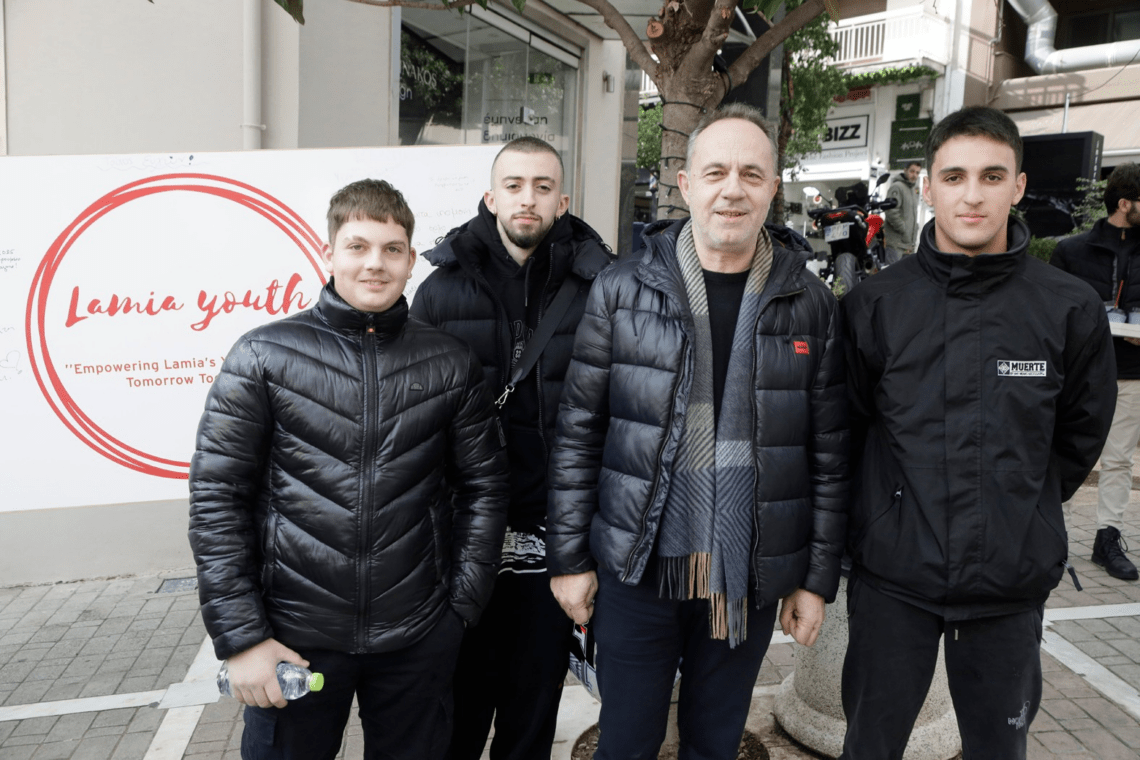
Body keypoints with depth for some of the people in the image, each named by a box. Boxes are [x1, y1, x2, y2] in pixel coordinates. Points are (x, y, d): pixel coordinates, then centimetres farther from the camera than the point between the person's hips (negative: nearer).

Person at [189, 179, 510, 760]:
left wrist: (461, 605, 1)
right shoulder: (265, 356, -4)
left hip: (418, 641, 2)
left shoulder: (451, 364, 1)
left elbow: (484, 486, 5)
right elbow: (217, 498, -4)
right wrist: (240, 638, -7)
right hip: (296, 636, -1)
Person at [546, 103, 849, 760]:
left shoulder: (811, 305, 0)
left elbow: (829, 454, 3)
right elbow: (578, 430, -1)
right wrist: (569, 555, -2)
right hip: (636, 567, -1)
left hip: (749, 580, 2)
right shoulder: (622, 291, -4)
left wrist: (818, 579, 3)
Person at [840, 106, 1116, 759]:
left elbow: (1080, 436, 9)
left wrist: (1021, 515, 8)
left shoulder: (1071, 308, -3)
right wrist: (895, 513, 4)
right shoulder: (876, 303, -4)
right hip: (894, 575, 0)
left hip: (1012, 582, 1)